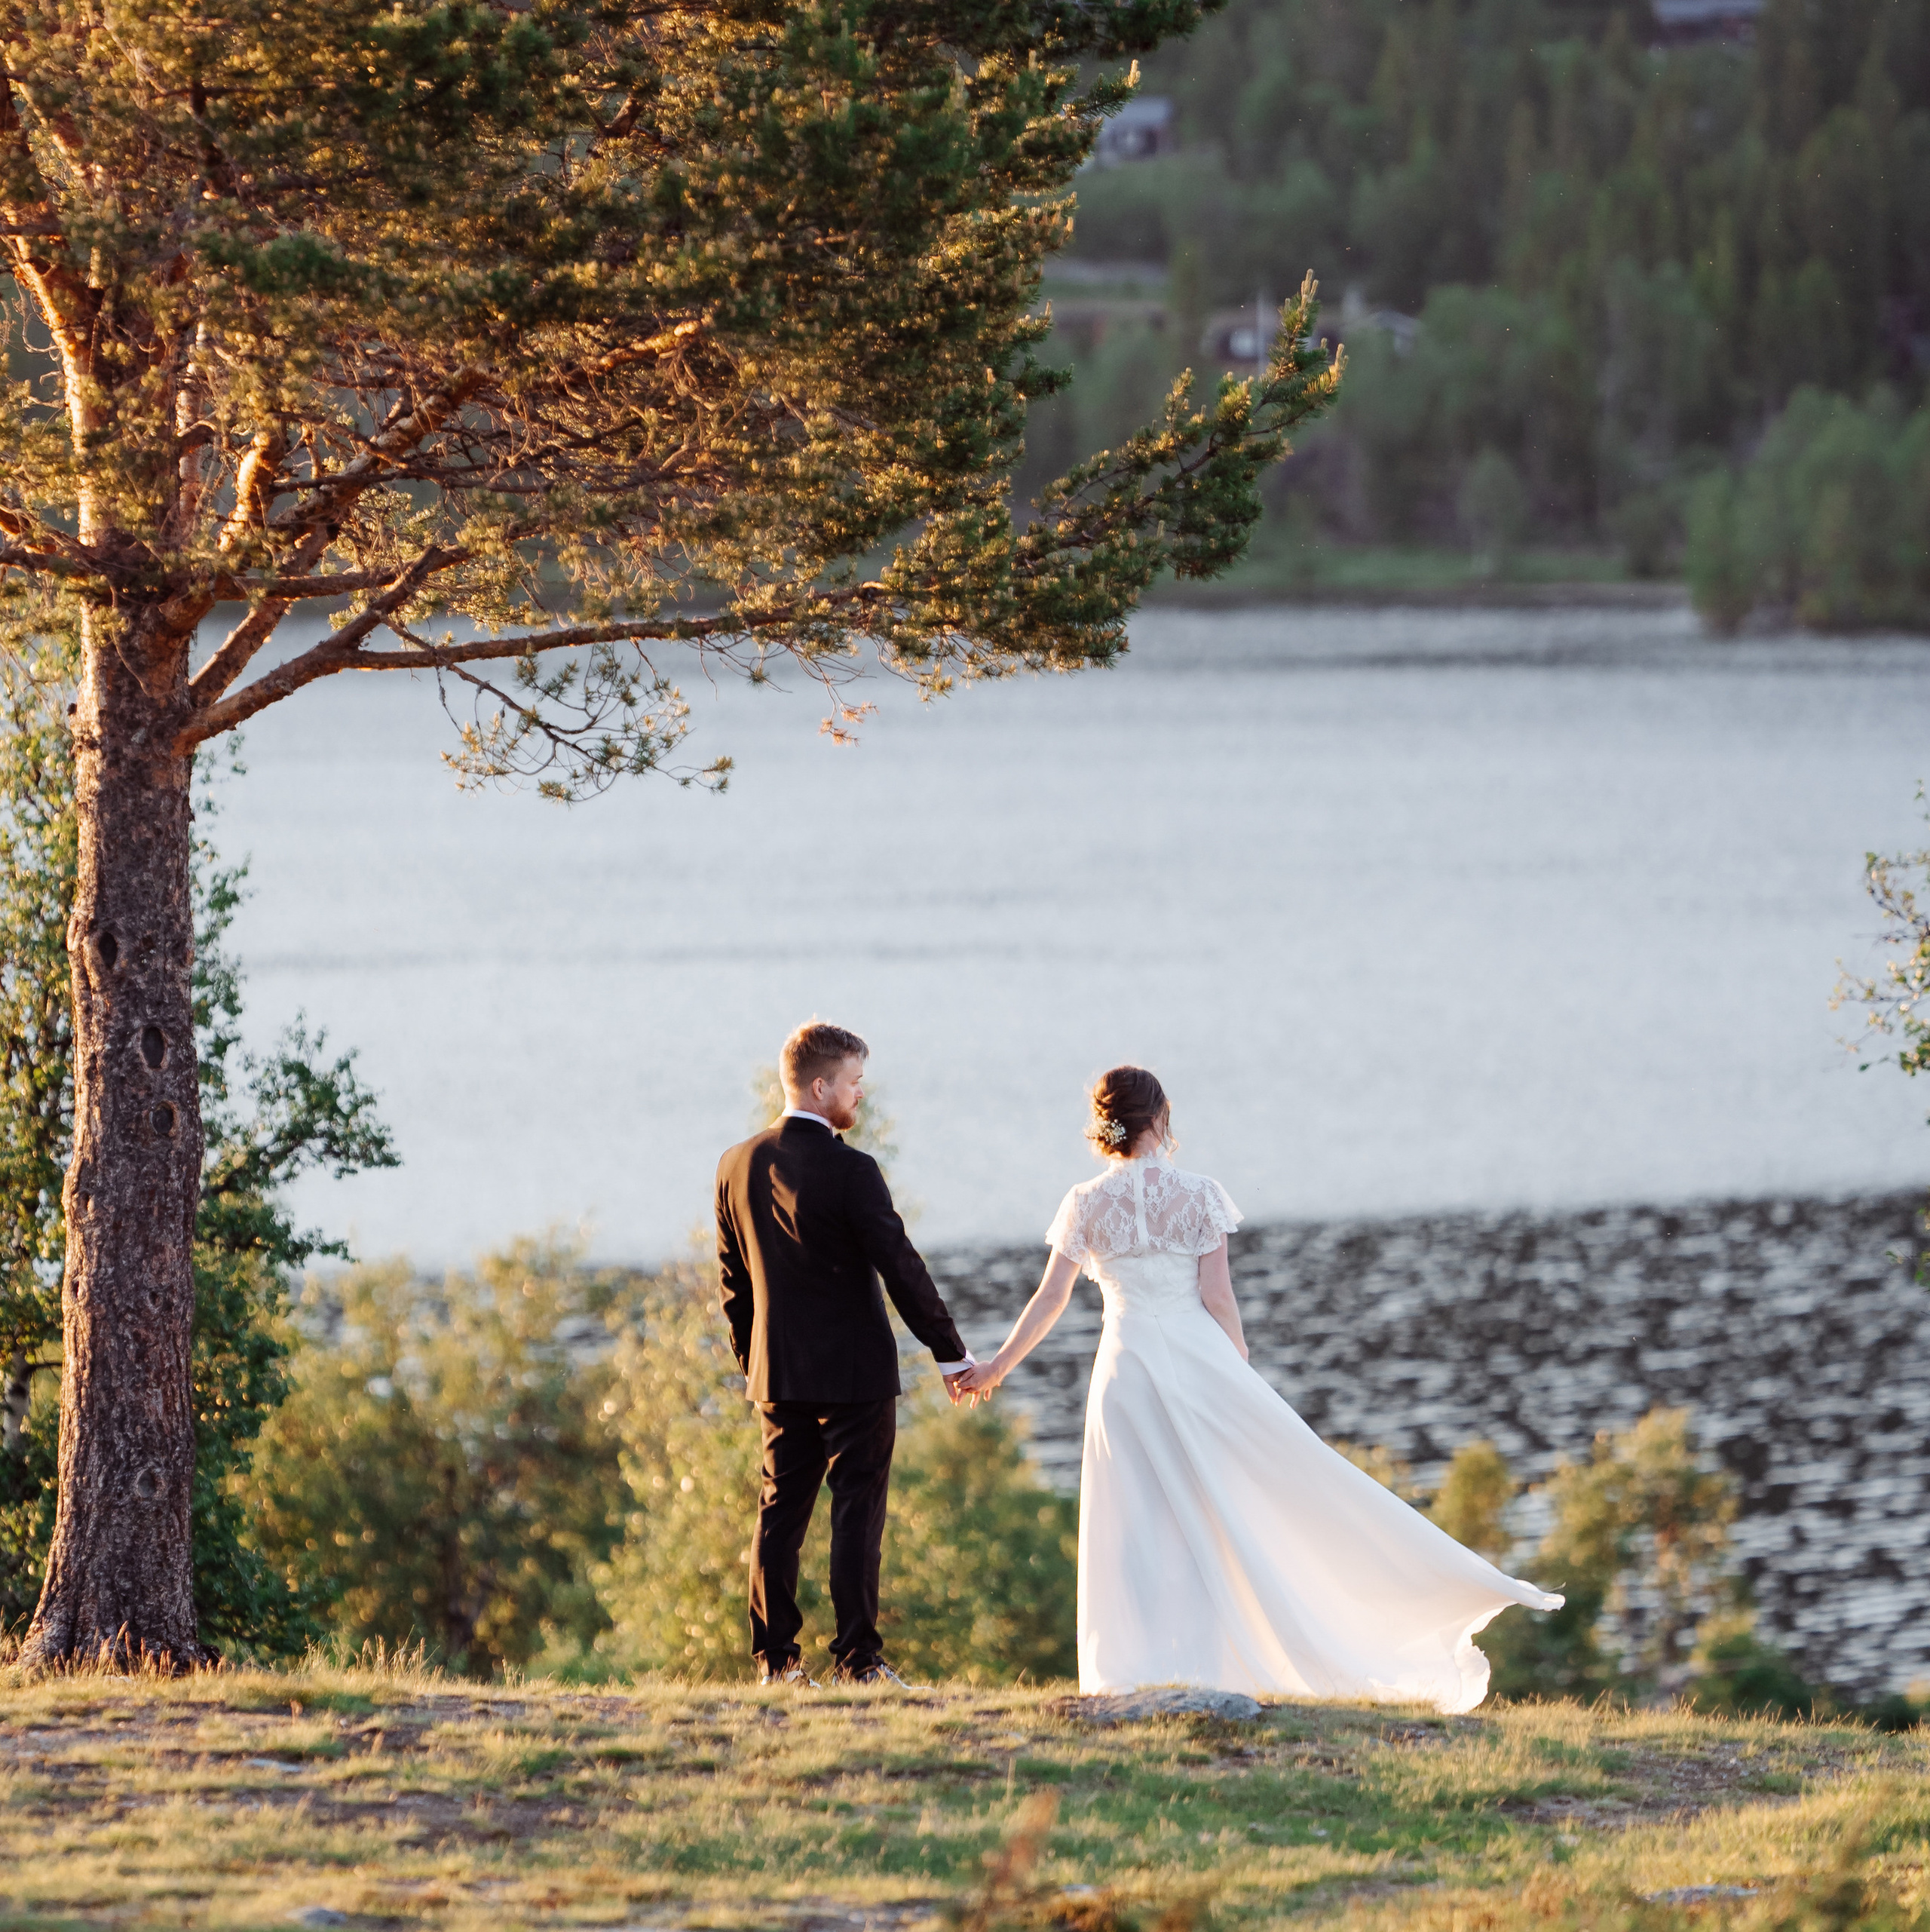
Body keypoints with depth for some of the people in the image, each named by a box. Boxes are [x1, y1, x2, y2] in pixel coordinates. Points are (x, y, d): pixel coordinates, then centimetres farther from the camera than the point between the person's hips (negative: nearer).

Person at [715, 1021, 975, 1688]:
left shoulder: (737, 1165, 3)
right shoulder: (850, 1171, -16)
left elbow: (732, 1278, 11)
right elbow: (901, 1268, -14)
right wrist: (950, 1353, -6)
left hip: (778, 1374, 6)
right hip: (854, 1370, -6)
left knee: (781, 1512, 10)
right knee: (856, 1511, -1)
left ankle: (774, 1657, 11)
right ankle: (857, 1658, -2)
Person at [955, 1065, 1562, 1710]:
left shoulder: (1088, 1205, -2)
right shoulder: (1199, 1196, -6)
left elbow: (1050, 1298, 1)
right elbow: (1218, 1296, -6)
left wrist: (1000, 1365, 13)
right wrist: (1240, 1368, 6)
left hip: (1127, 1368, 1)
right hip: (1201, 1362, -1)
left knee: (1140, 1519, 5)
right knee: (1291, 1485, 6)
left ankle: (1145, 1668, -1)